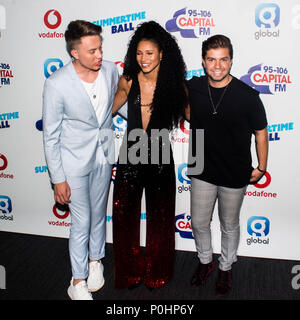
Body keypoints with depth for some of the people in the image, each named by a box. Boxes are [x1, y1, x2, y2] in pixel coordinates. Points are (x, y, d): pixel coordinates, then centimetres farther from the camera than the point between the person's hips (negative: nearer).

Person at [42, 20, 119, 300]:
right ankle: (78, 282, 25)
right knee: (81, 222, 4)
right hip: (75, 161, -4)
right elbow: (50, 136, -14)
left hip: (104, 156, 4)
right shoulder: (56, 84, -21)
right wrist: (58, 179, -12)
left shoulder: (110, 70, -8)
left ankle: (95, 260, 44)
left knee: (98, 213, 20)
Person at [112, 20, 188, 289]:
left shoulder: (173, 85, -7)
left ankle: (156, 273, 36)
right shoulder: (128, 81, -2)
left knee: (159, 217, 13)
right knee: (124, 215, 8)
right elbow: (109, 110, 15)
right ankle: (131, 270, 32)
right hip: (130, 156, 2)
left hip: (160, 159, -1)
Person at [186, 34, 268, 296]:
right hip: (202, 172, 3)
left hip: (235, 175, -2)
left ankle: (226, 267, 41)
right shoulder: (192, 88, -9)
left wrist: (261, 168, 0)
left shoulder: (248, 96, -17)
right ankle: (205, 261, 43)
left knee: (230, 226, 17)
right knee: (199, 222, 16)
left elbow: (261, 133, -5)